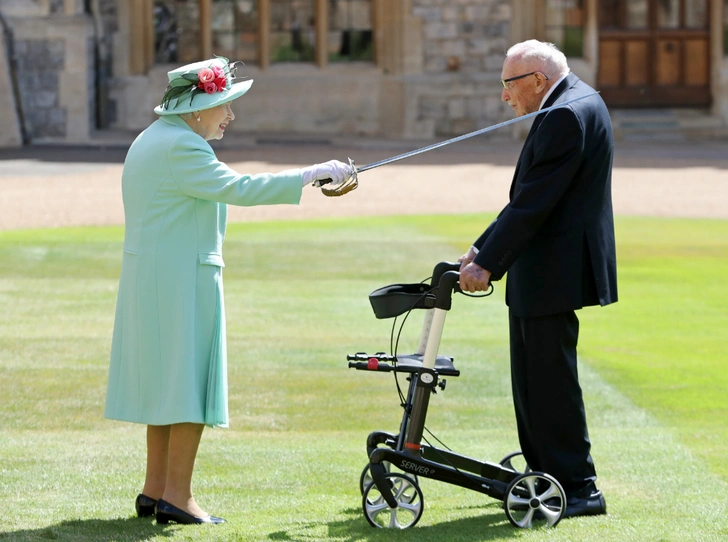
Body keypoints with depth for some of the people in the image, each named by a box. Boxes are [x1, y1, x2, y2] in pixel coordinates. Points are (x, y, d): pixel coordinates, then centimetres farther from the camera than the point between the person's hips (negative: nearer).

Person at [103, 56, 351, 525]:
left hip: (149, 275, 10)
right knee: (191, 379, -5)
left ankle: (156, 488, 18)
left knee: (164, 379, 14)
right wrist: (312, 174, -21)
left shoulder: (153, 139, 15)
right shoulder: (180, 147, -18)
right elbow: (237, 188, -24)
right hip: (182, 278, -10)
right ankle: (177, 496, -5)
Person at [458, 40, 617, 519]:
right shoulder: (575, 103, 15)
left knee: (550, 380, -6)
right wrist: (484, 248, 14)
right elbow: (530, 196, 18)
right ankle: (544, 474, 24)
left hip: (555, 272, -11)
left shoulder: (567, 116, -19)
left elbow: (534, 202, -23)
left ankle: (578, 488, -1)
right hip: (542, 272, 11)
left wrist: (487, 264, -20)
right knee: (533, 377, 16)